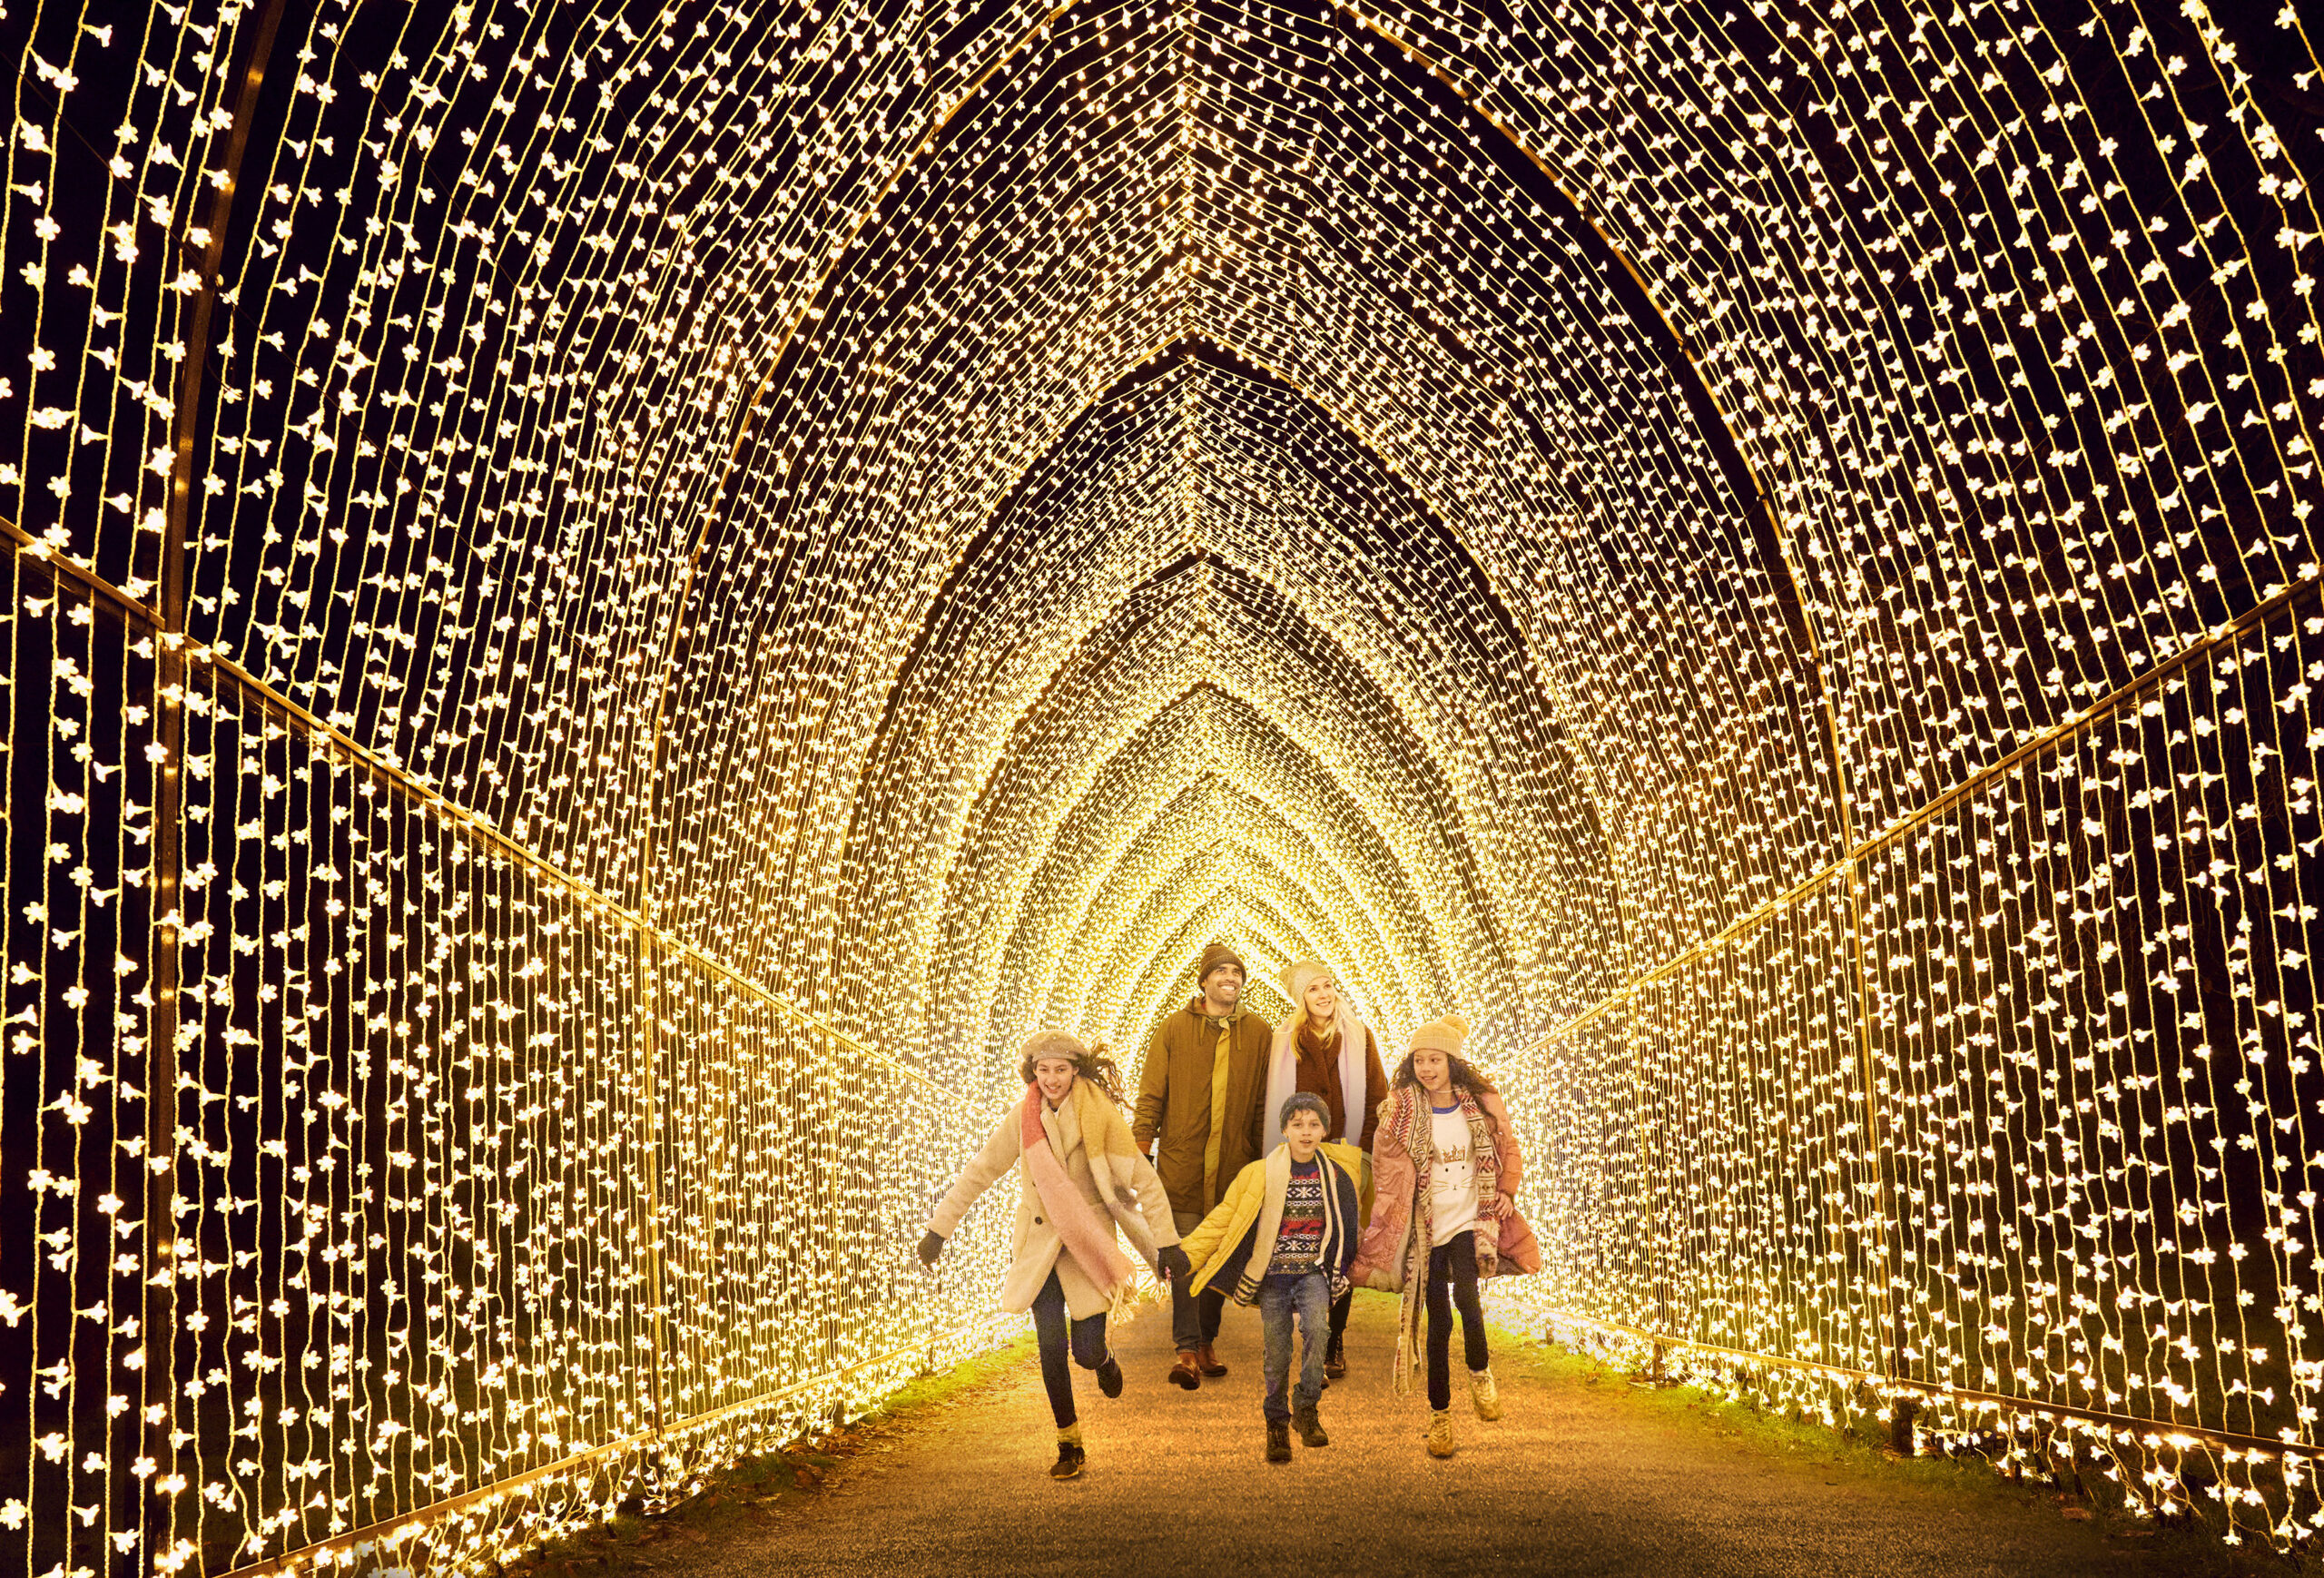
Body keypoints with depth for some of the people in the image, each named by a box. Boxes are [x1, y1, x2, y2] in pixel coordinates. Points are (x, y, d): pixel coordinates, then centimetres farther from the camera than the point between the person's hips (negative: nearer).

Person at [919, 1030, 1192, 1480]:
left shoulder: (1099, 1116, -12)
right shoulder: (1023, 1116, -4)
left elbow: (1144, 1181, -8)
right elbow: (979, 1172, 4)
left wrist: (1167, 1244, -11)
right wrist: (938, 1229, 4)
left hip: (1089, 1242, -2)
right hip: (1040, 1243, 2)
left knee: (1086, 1350, -6)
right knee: (1051, 1347, -4)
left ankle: (1104, 1358, 32)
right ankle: (1069, 1445, 11)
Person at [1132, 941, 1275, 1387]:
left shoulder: (1260, 1034, 8)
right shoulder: (1173, 1028, 3)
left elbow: (1265, 1104, 11)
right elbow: (1151, 1094, 4)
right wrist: (1140, 1148, -3)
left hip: (1234, 1166, 2)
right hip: (1181, 1162, -2)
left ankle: (1206, 1343, 20)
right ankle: (1187, 1351, -9)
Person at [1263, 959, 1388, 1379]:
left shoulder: (1359, 1037, 9)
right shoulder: (1284, 1042, 8)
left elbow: (1377, 1100, 8)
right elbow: (1271, 1103, 6)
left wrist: (1363, 1151, 0)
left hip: (1348, 1155, 0)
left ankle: (1333, 1345, 6)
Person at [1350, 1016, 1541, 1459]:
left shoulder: (1481, 1105, 2)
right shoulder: (1401, 1111, -1)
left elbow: (1509, 1151, 16)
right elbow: (1386, 1169, 5)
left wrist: (1506, 1191, 2)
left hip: (1471, 1221, 0)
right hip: (1426, 1230, 0)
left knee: (1465, 1294, -23)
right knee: (1438, 1321, 0)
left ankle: (1480, 1371, 4)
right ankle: (1439, 1413, 14)